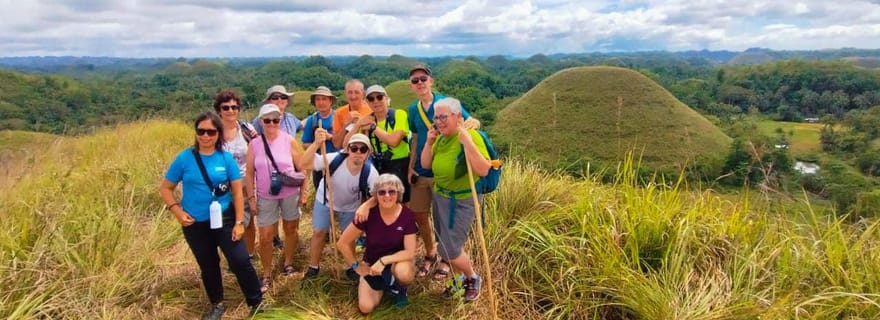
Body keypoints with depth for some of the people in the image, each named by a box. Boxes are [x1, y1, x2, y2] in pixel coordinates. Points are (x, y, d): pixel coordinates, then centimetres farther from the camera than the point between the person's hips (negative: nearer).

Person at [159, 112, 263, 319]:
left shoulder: (226, 159, -8)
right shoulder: (184, 158, -8)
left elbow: (237, 192, -5)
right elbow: (165, 188, 0)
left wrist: (239, 222, -9)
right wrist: (178, 212, -13)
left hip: (224, 219, -1)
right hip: (195, 224, 1)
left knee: (240, 261, -3)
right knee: (208, 266, 16)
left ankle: (257, 303, 14)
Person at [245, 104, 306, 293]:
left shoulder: (289, 141, -8)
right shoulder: (254, 144, -4)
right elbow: (250, 173, 1)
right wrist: (251, 197, -2)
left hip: (290, 195, 0)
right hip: (265, 197, 0)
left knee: (291, 229, 14)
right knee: (265, 237, 3)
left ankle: (288, 263, 36)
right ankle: (267, 275, 19)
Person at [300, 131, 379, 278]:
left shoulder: (370, 172, -33)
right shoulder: (334, 159, -37)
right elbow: (304, 165, -40)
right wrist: (317, 143, -54)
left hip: (350, 206, 1)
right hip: (325, 201, 0)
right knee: (319, 233, 7)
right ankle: (313, 267, 30)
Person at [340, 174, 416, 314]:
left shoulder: (407, 215, -21)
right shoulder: (368, 214, -21)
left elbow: (410, 252, -20)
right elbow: (342, 243, -12)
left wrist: (383, 261, -29)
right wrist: (356, 266, -5)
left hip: (396, 260, -1)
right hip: (371, 263, 1)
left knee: (404, 272, -37)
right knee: (365, 307, -12)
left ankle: (399, 288, 2)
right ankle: (383, 284, 20)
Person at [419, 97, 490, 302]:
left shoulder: (470, 135, -21)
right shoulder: (441, 137, 1)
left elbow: (483, 170, -30)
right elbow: (426, 165, 7)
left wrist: (466, 141, -35)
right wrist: (429, 143, -7)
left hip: (461, 200, -7)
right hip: (439, 196, 7)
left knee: (449, 250, -4)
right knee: (444, 245, 17)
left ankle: (473, 279, 23)